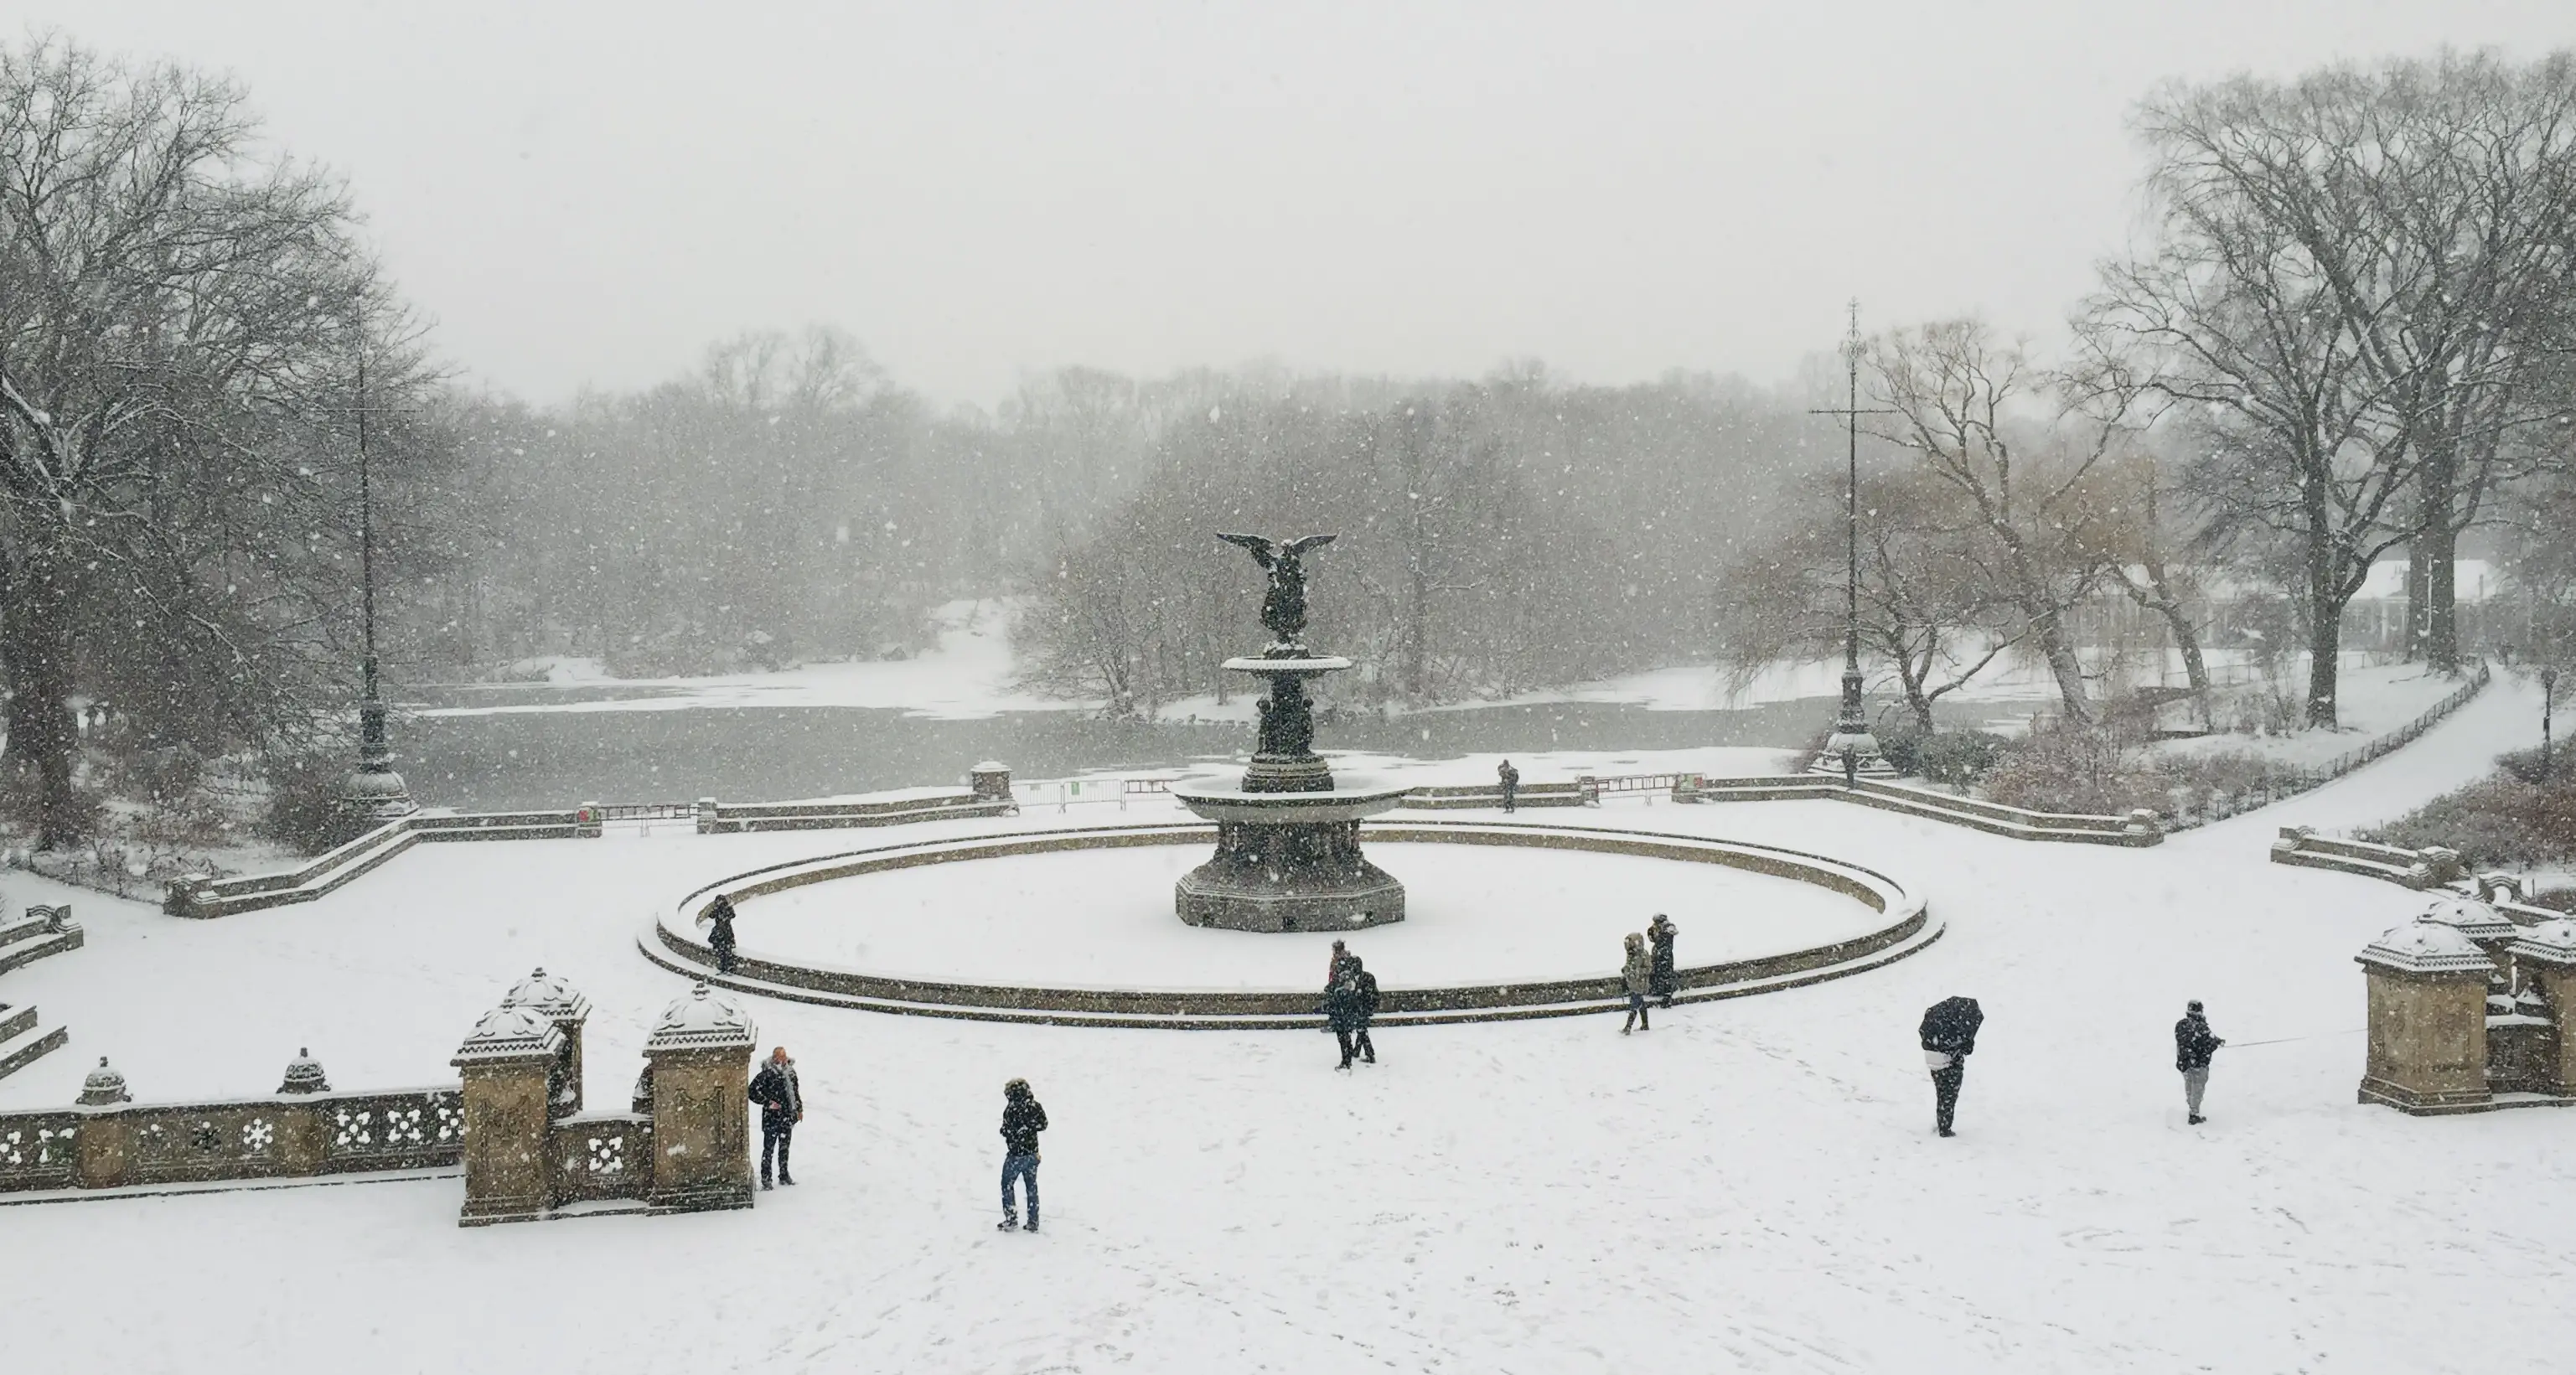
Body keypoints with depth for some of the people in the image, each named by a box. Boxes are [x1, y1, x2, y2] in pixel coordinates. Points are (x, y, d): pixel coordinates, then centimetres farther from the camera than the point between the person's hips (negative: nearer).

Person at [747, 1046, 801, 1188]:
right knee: (769, 1149, 1)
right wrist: (768, 1102, -18)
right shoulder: (767, 1074, -15)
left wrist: (800, 1109, 17)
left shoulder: (791, 1072, 5)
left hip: (788, 1118, 6)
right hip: (772, 1118, -6)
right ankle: (765, 1178, 10)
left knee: (784, 1147, 16)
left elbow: (795, 1092, 17)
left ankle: (784, 1175, 28)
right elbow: (752, 1092, -17)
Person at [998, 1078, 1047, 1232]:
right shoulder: (1035, 1106, -5)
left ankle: (1011, 1219, 11)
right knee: (1032, 1187, 14)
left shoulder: (1011, 1109, -19)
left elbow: (1006, 1132, -16)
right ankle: (1033, 1222, 16)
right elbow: (1043, 1125, 4)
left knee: (1007, 1185, 13)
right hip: (1032, 1154, 5)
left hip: (1016, 1155, -5)